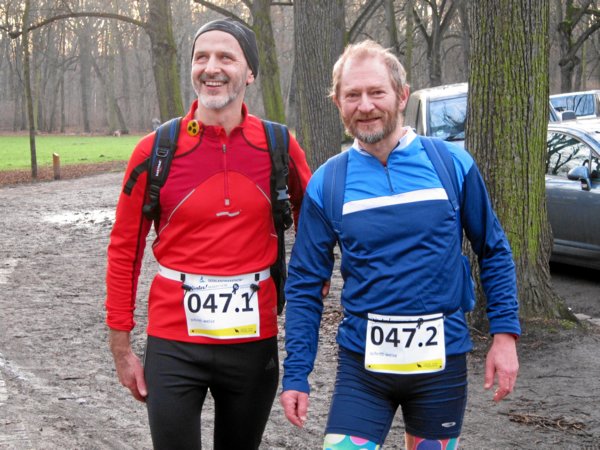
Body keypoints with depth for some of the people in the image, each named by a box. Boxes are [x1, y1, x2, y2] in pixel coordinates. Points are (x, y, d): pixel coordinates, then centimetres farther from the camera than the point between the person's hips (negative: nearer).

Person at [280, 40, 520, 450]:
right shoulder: (327, 183, -2)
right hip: (363, 361, 0)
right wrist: (295, 374, -1)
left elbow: (493, 252, 6)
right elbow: (305, 284, 2)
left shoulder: (452, 164, -3)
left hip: (442, 359, 0)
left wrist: (505, 333, -1)